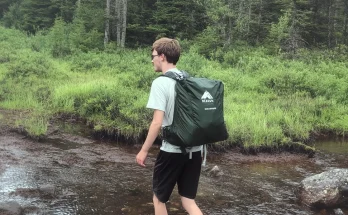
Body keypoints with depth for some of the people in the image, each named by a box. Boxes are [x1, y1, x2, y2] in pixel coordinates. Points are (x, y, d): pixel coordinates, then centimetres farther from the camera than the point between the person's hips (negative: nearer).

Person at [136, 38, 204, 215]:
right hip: (195, 150, 6)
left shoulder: (160, 83, -13)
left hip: (172, 150, -6)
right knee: (188, 200, 13)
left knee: (159, 198, 15)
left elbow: (157, 122, -18)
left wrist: (144, 150, -8)